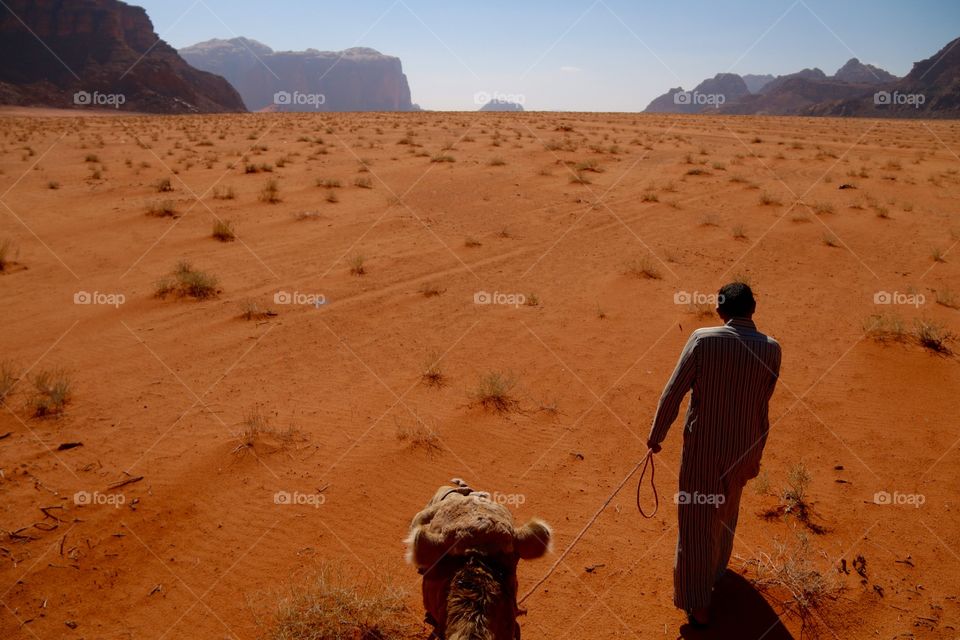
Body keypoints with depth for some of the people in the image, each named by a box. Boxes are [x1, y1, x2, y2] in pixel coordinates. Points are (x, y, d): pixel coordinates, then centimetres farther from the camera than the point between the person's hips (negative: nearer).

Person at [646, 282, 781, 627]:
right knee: (726, 511, 28)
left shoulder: (702, 339, -17)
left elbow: (672, 394, -14)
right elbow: (762, 401, 1)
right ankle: (716, 568, 51)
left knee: (696, 524, 9)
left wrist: (656, 436, -1)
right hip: (744, 447, 3)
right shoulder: (770, 349, -10)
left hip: (701, 446, -3)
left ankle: (697, 604, 15)